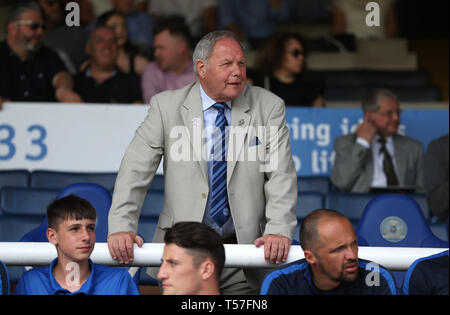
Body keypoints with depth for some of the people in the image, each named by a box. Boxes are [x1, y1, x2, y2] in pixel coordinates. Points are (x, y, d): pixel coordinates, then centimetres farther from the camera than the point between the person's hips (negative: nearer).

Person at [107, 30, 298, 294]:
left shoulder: (268, 107, 3)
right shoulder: (166, 107, 2)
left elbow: (281, 176, -4)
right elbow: (135, 172, -2)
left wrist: (280, 231, -19)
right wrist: (121, 227, -14)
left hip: (244, 245, 0)